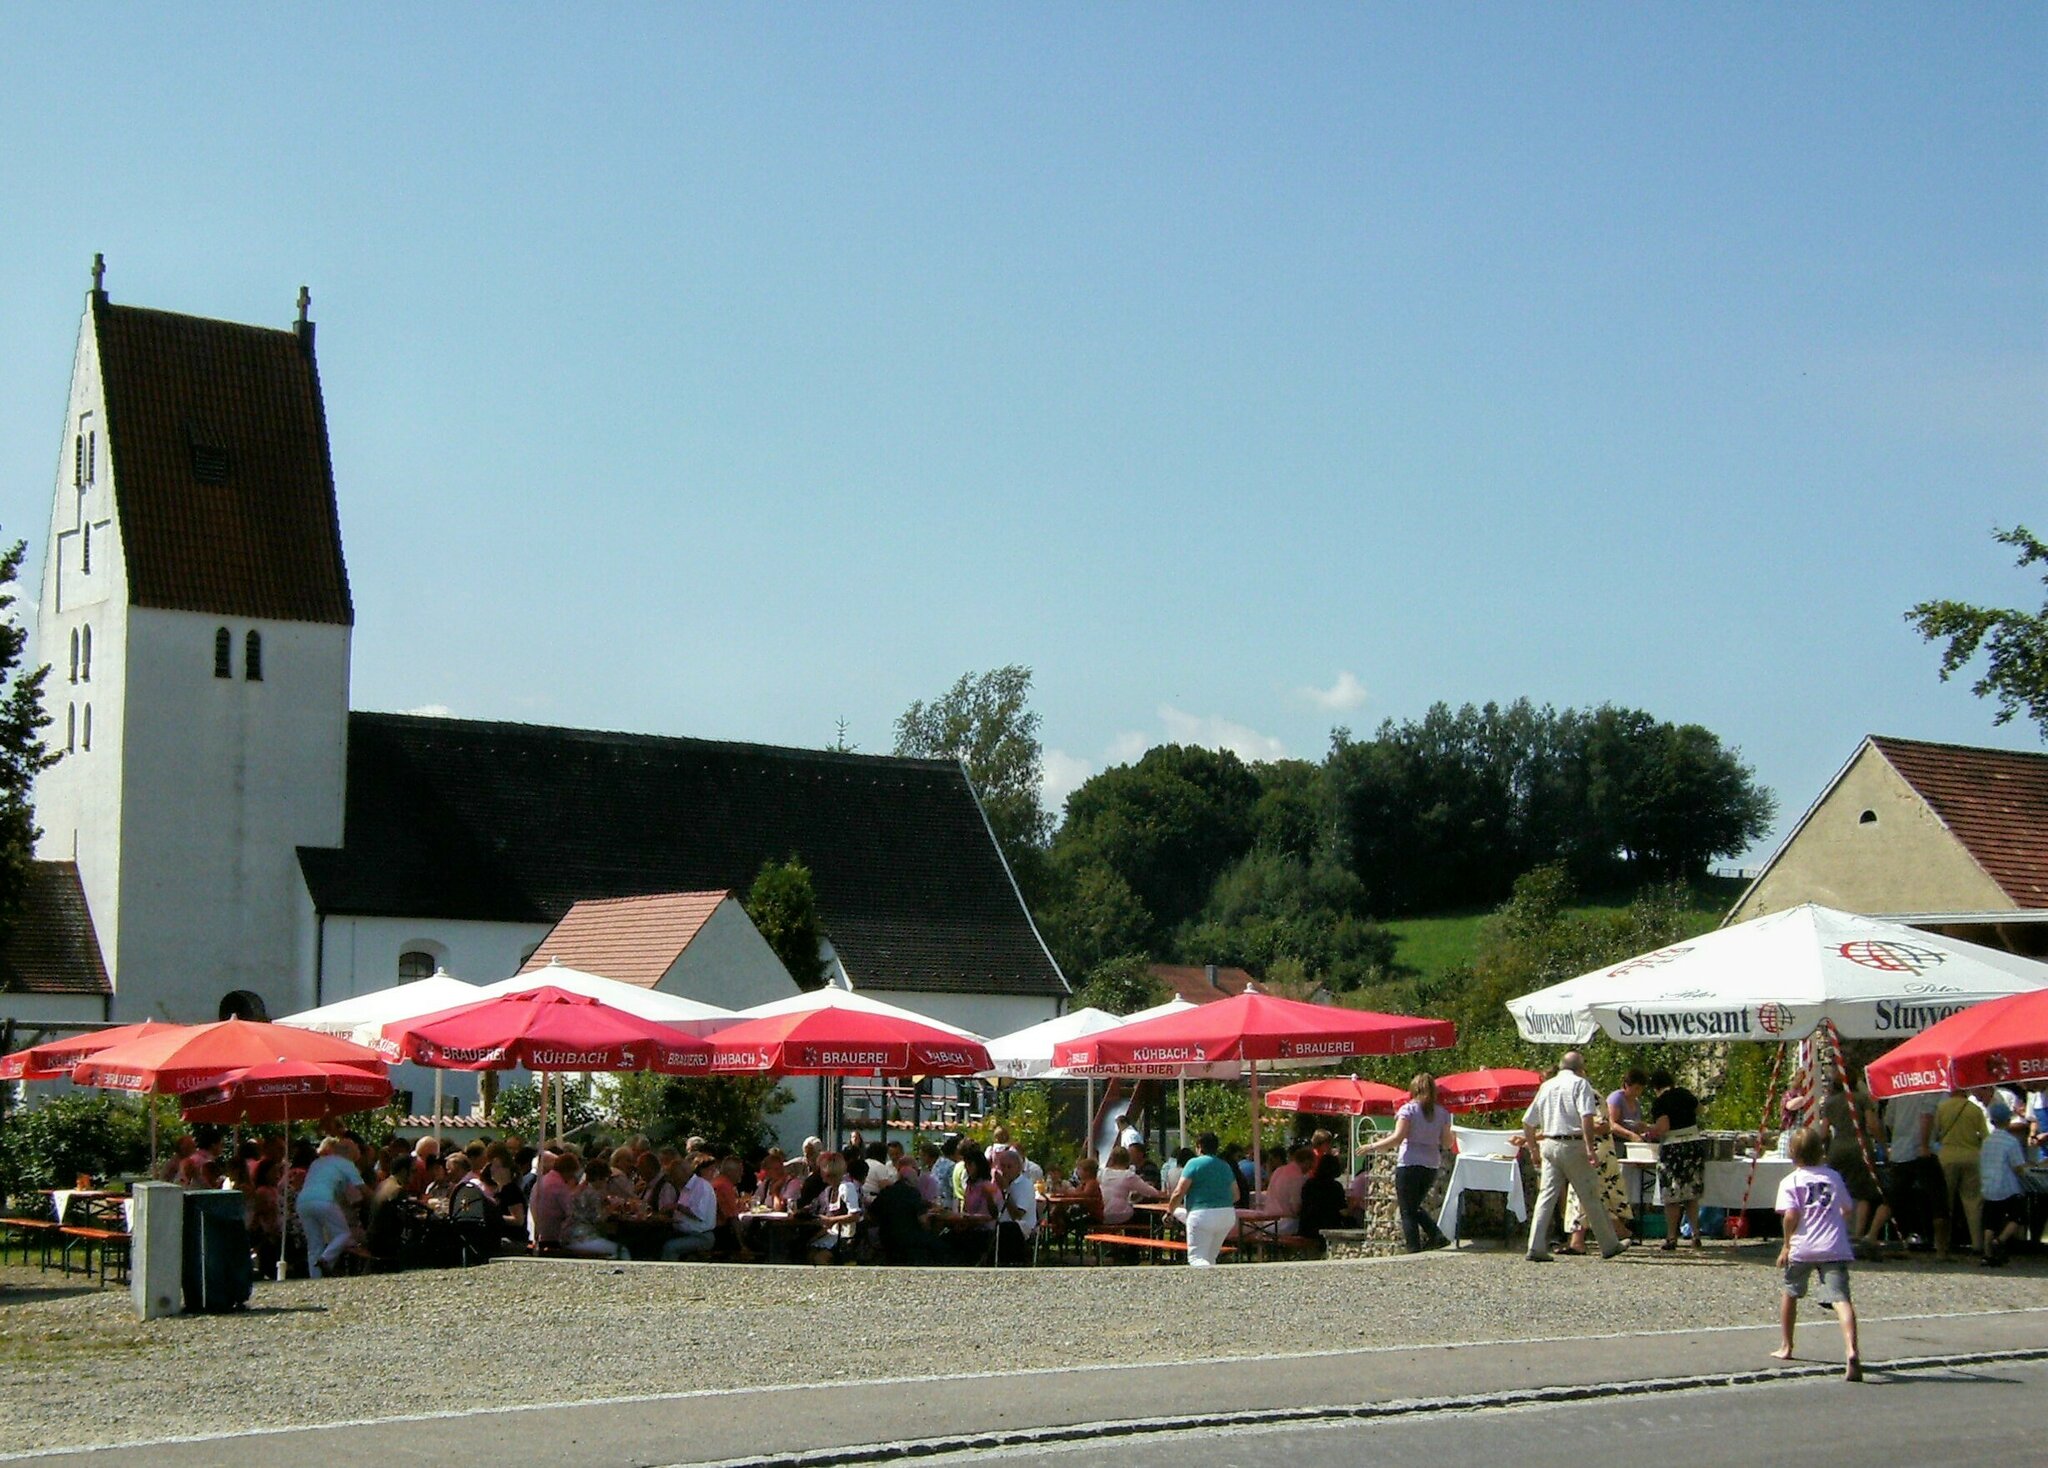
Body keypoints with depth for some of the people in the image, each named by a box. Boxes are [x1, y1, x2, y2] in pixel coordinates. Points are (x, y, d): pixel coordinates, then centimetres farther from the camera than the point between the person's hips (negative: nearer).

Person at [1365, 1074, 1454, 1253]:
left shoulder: (1408, 1109, -7)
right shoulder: (1442, 1113, 5)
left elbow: (1397, 1138, -15)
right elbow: (1447, 1142, 6)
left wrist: (1372, 1146, -6)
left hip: (1409, 1165, -5)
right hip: (1431, 1166, 5)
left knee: (1408, 1211, 2)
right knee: (1415, 1206, 23)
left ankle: (1414, 1250, -4)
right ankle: (1437, 1236, 6)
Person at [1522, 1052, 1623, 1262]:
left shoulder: (1546, 1086, 16)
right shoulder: (1579, 1083, -2)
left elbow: (1527, 1122, 18)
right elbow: (1587, 1117, -17)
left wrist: (1533, 1148, 27)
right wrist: (1591, 1148, -20)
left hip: (1549, 1145, 5)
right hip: (1573, 1145, -5)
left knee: (1546, 1195, 3)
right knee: (1590, 1197, 4)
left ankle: (1536, 1247, -7)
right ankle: (1609, 1245, 14)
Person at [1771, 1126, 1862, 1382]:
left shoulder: (1790, 1182, 5)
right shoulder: (1834, 1177, 16)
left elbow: (1791, 1215, -10)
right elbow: (1848, 1209, 26)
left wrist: (1786, 1244, 2)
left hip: (1802, 1247, -1)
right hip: (1834, 1247, 1)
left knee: (1791, 1293, 24)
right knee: (1840, 1298, -14)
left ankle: (1785, 1347, 34)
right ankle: (1851, 1350, -36)